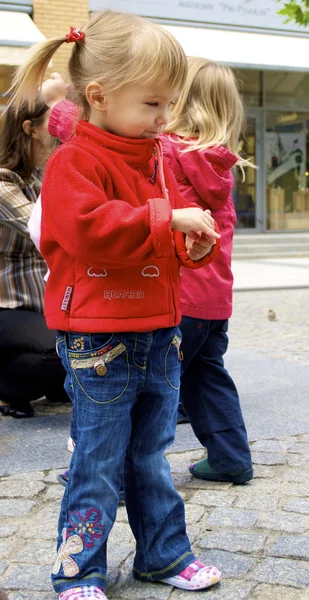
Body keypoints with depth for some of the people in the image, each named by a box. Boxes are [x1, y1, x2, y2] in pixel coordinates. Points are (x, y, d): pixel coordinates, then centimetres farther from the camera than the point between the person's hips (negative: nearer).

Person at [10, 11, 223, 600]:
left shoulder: (156, 159, 12)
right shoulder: (74, 162, -13)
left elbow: (172, 233, 20)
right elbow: (90, 229, -29)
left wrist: (197, 243, -2)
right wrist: (167, 219, -27)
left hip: (158, 335, 7)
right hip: (99, 340, -7)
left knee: (151, 456, 19)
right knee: (99, 464, 3)